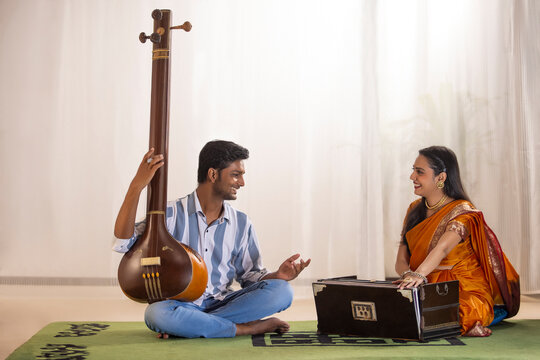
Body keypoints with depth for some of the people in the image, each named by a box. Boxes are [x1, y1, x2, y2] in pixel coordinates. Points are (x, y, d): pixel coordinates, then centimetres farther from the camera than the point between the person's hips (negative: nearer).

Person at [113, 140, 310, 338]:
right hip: (180, 304, -4)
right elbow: (123, 242, -16)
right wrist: (137, 186, -23)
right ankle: (251, 328, -24)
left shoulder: (241, 223, 9)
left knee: (281, 291, -20)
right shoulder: (172, 214, -4)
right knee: (157, 313, -38)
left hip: (222, 304, 4)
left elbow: (251, 277, 13)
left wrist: (278, 275, -9)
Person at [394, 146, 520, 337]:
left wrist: (419, 274, -50)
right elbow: (401, 260, 3)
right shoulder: (415, 210, 10)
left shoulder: (462, 211, -11)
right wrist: (408, 275, -21)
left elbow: (442, 248, -32)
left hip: (465, 292, -6)